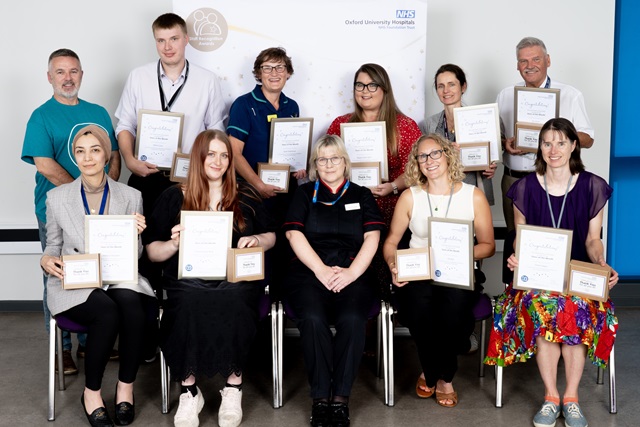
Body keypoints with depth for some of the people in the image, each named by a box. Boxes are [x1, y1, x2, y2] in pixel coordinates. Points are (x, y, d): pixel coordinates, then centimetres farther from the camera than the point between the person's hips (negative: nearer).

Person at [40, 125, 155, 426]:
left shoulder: (131, 197, 6)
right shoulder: (57, 198, 6)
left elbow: (136, 255, 7)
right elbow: (53, 245, 14)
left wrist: (135, 234, -15)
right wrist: (46, 260, -9)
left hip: (119, 277, 1)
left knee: (130, 301, -35)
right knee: (108, 311, -33)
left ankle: (125, 387, -14)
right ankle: (91, 392, -10)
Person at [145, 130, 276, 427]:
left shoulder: (246, 196, 16)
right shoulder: (173, 197, 13)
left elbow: (271, 236, 22)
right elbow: (152, 252, 12)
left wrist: (257, 240, 0)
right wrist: (174, 243, -9)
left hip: (237, 277, 1)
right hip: (189, 279, 0)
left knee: (233, 304, -35)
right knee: (188, 306, -35)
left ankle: (234, 386, -17)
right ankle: (189, 390, -18)